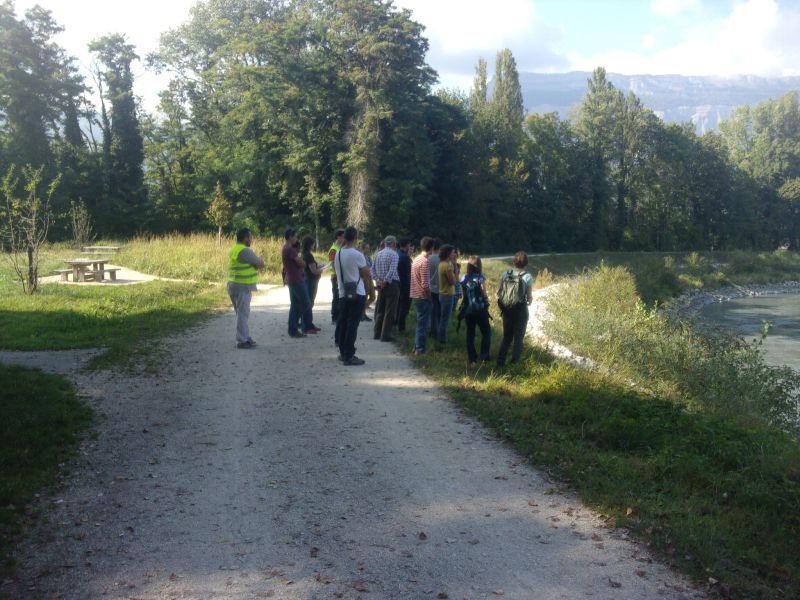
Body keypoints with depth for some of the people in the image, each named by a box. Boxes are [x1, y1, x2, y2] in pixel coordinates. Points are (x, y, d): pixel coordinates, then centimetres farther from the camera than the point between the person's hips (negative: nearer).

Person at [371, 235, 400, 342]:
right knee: (390, 310, -3)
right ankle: (385, 335, -4)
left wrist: (377, 280, 3)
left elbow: (373, 268, 8)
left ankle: (377, 333, 20)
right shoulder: (393, 254, -11)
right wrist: (385, 281, -13)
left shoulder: (378, 254, 9)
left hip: (381, 284, 7)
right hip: (392, 284, -7)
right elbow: (392, 270, -21)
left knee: (380, 309, 15)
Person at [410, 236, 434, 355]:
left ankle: (417, 346, 24)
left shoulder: (416, 259, 10)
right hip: (423, 297, -9)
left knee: (421, 322, 18)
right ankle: (420, 349, 4)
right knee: (423, 324, -1)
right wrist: (430, 298, -12)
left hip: (416, 296, 9)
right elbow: (425, 285, -22)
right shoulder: (425, 262, -18)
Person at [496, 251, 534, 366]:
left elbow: (498, 292, 0)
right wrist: (529, 302, 11)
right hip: (521, 311, -3)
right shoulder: (527, 277, -12)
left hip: (506, 310, 4)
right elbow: (530, 297, -10)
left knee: (506, 337, 18)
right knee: (518, 339, 10)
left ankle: (500, 362, 16)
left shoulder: (506, 274, -2)